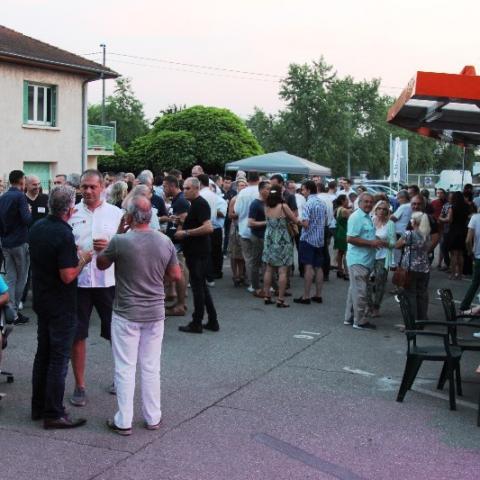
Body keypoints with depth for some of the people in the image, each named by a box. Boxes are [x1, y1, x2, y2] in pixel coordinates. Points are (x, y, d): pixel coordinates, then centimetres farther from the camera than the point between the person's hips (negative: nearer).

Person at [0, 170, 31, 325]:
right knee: (21, 278, 4)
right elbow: (27, 219, -21)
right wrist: (29, 212, -1)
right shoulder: (20, 196, -13)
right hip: (20, 242, -6)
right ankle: (15, 313, 6)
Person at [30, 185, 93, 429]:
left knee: (43, 354, 17)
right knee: (59, 359, 0)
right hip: (61, 307, -8)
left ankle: (38, 407, 26)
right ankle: (53, 414, 5)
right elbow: (68, 276, -25)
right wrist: (83, 259, -9)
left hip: (41, 301, 8)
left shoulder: (37, 227, 3)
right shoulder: (64, 235, -23)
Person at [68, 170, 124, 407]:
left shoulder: (116, 213, 2)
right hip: (78, 280, 1)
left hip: (108, 281, 0)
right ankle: (79, 386, 17)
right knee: (77, 335, 5)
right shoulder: (72, 213, 3)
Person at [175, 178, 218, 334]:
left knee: (197, 286, -3)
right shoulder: (194, 204, 16)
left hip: (198, 252, -10)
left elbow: (208, 228, -26)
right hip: (194, 251, 10)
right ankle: (212, 321, 19)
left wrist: (186, 233, -21)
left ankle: (196, 323, 5)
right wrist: (182, 228, 12)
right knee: (201, 286, 14)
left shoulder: (200, 204, -15)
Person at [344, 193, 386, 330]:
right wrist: (371, 243, -21)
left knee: (355, 289, 15)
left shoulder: (367, 217, 15)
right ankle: (360, 321, 2)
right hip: (358, 260, -10)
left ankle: (350, 318, 23)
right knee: (360, 291, -5)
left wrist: (377, 241, 9)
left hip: (365, 260, 10)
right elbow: (350, 238, -22)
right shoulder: (356, 217, -15)